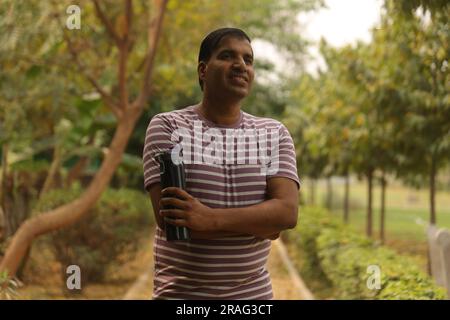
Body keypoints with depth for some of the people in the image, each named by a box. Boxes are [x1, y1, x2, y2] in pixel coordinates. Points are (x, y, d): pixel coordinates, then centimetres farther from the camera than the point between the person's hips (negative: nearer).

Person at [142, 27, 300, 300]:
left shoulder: (274, 134, 2)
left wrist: (210, 218, -25)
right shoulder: (167, 127, -6)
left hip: (254, 292, 3)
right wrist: (260, 222, -12)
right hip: (181, 292, -3)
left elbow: (287, 212, -12)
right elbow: (169, 220, -16)